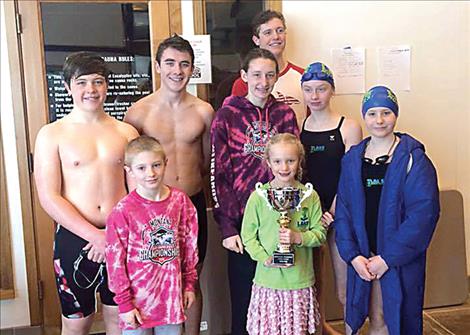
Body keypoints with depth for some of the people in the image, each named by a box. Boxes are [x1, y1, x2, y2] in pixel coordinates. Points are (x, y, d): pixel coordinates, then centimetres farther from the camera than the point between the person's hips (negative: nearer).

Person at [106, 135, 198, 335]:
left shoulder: (180, 201, -3)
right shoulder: (122, 211, -13)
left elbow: (190, 245, 7)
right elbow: (115, 260, -10)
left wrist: (190, 283, 9)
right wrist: (124, 303, -8)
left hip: (171, 296, 3)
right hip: (137, 299, -3)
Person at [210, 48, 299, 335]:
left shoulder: (285, 113, 6)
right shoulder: (227, 115, -3)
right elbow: (220, 173, -4)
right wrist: (227, 227, -10)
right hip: (243, 218, -2)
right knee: (243, 294, 8)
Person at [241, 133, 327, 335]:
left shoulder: (310, 196, 0)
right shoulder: (258, 197, -5)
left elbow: (320, 233, 3)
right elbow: (248, 235, -1)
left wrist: (298, 238, -15)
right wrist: (264, 258, -14)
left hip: (300, 280, 1)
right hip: (268, 280, -1)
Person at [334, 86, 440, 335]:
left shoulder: (412, 158, -8)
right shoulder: (352, 158, 4)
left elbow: (424, 213, -14)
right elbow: (343, 210, 3)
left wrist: (388, 258, -16)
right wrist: (353, 255, -8)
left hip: (402, 258, -3)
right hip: (364, 256, 3)